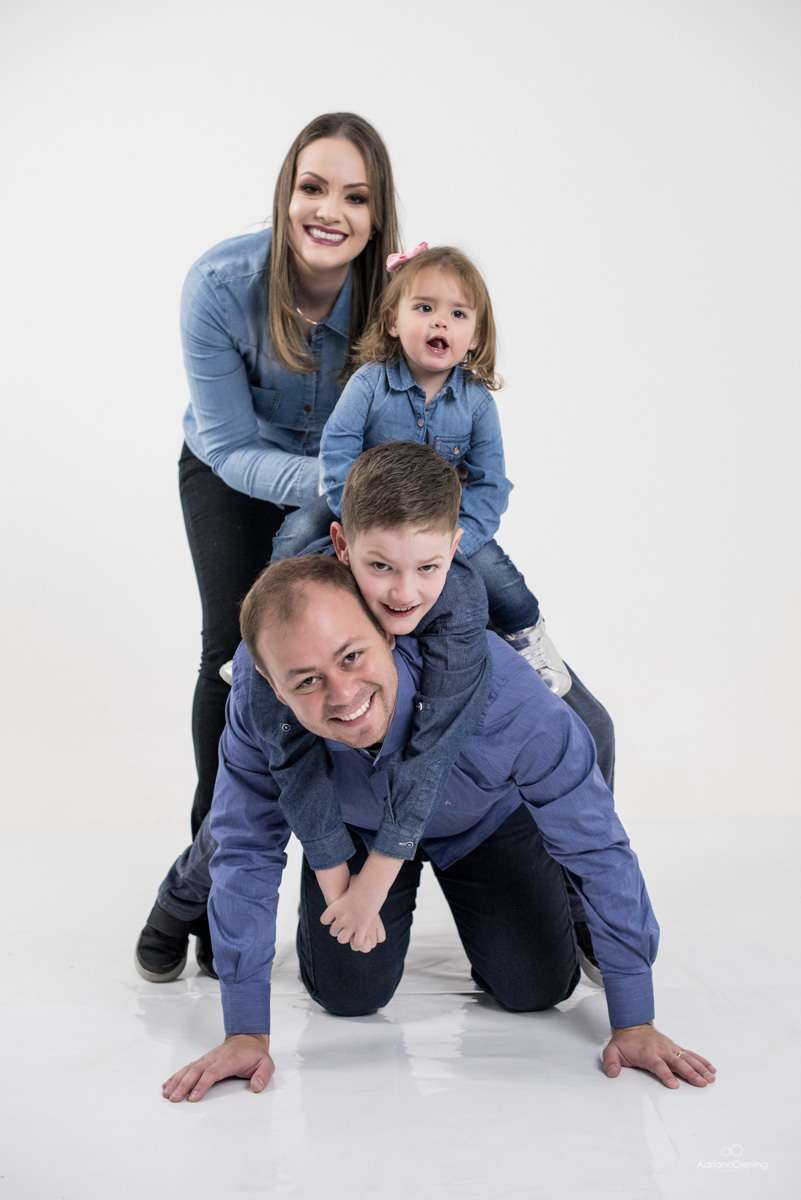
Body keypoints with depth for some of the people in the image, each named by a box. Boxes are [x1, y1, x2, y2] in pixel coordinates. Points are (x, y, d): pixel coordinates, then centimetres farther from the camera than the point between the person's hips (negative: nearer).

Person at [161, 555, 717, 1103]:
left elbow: (599, 848, -31)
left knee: (538, 986, -5)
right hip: (356, 827, 1)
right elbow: (247, 851, -22)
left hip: (488, 818, -1)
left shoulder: (496, 688, -44)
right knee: (348, 993, -4)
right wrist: (247, 1032, -20)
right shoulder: (256, 698, -38)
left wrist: (634, 1024, -23)